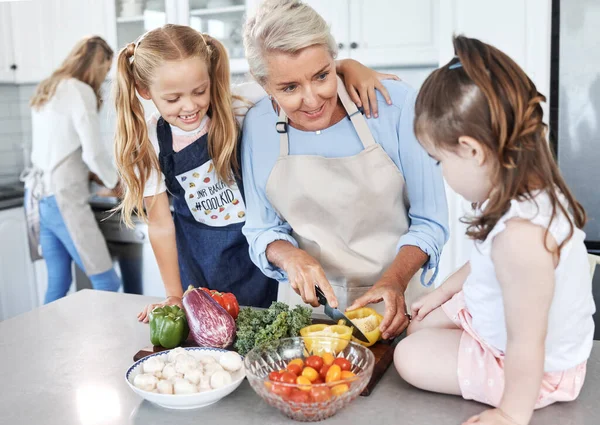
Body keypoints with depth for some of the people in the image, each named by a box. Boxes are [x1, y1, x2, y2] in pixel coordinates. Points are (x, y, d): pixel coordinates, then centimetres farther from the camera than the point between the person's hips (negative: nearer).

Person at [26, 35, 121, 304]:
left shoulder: (46, 91, 17)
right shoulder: (80, 91, -10)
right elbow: (93, 151, -13)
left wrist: (94, 177, 18)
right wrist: (113, 181, 5)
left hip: (41, 196, 9)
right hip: (63, 199, -9)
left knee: (58, 284, 14)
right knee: (107, 283, -5)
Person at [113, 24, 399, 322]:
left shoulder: (237, 106, -19)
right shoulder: (147, 142, -12)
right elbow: (160, 224, -6)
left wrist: (351, 66, -34)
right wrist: (175, 296, -1)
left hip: (254, 245, -1)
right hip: (198, 258, 1)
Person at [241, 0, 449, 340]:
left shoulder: (396, 104, -12)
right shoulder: (257, 126, -5)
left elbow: (429, 221, -4)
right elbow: (262, 231, 5)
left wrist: (394, 281, -18)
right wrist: (289, 256, -15)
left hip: (393, 302, -3)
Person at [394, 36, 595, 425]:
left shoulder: (520, 235, -42)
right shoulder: (531, 189, -10)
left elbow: (526, 345, -32)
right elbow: (485, 263, 10)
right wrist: (442, 293, 20)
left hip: (532, 368, -9)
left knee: (411, 357, -3)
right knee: (421, 324, 15)